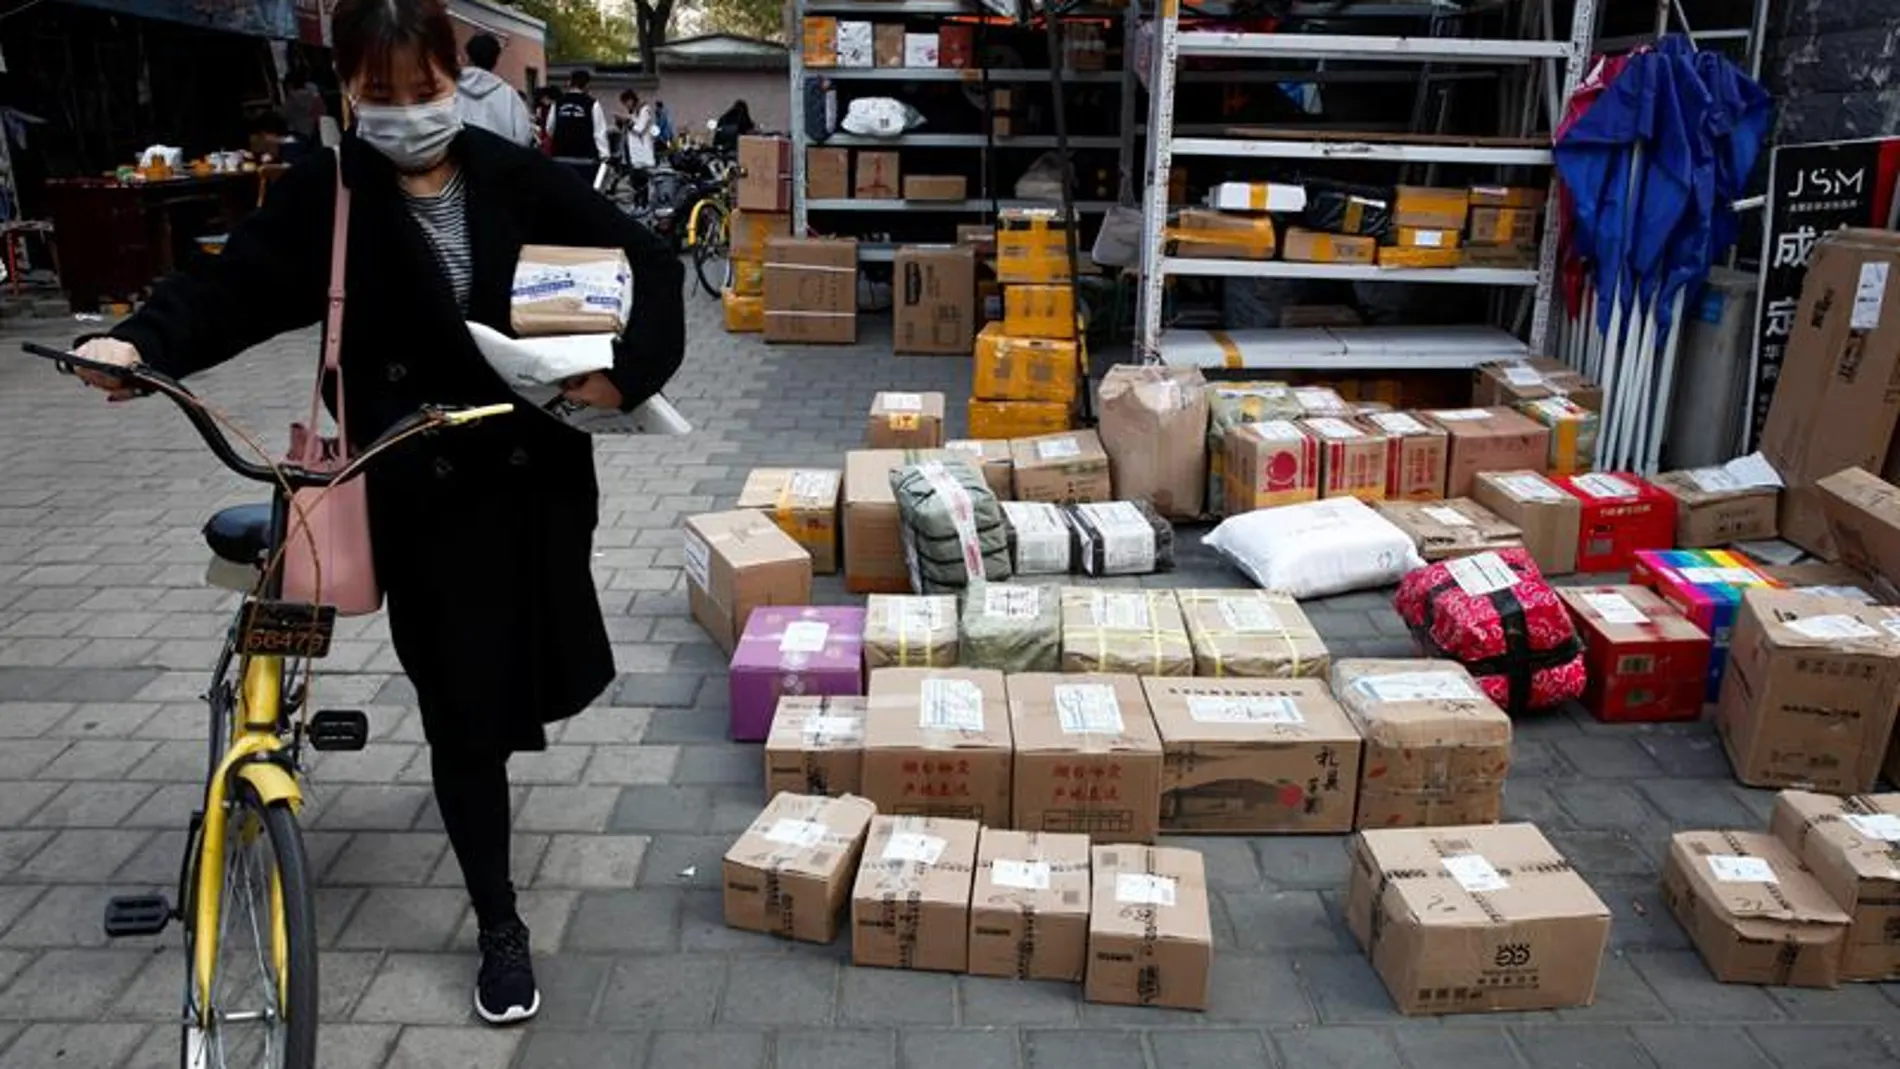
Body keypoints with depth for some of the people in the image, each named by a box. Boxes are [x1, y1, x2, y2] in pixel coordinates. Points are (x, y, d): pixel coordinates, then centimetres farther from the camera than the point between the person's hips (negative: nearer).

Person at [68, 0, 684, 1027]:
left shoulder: (518, 178, -1)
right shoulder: (323, 197, -3)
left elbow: (649, 262, 0)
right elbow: (232, 283, -12)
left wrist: (627, 368, -14)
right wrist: (141, 340, -31)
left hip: (537, 473, 2)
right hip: (421, 491, -2)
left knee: (543, 670, 17)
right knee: (462, 710, 2)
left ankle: (501, 723, 57)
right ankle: (500, 927, 19)